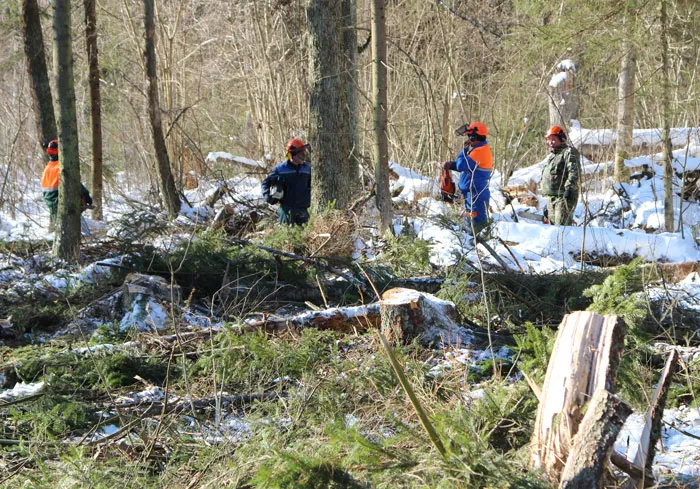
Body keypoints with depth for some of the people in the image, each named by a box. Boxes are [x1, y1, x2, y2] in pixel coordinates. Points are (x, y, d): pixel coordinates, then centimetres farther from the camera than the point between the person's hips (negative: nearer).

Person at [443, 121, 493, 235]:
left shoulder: (479, 151, -19)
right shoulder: (481, 149, 15)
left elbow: (461, 166, -23)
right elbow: (466, 165, 21)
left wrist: (465, 149, -9)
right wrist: (451, 164, 5)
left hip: (476, 195, -11)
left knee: (477, 224, -10)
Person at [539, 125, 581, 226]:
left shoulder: (568, 152, -7)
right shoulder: (551, 156, 24)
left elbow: (574, 172, -19)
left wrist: (569, 187, -30)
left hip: (564, 196, -10)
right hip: (551, 198, 10)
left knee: (561, 226, -17)